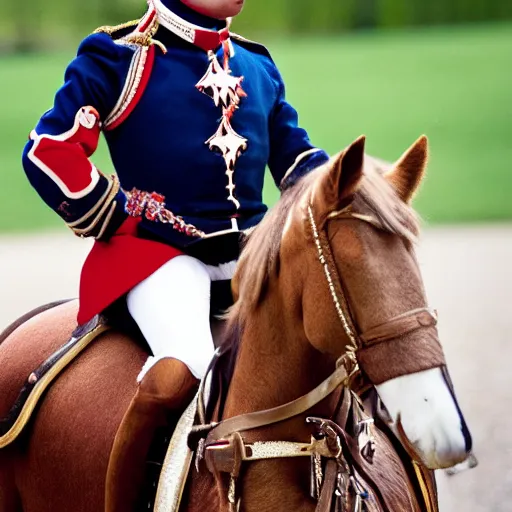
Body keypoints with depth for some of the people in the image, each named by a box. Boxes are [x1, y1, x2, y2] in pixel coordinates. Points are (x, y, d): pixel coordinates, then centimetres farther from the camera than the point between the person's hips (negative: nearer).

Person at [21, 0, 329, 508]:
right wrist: (114, 223, -5)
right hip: (158, 253, -6)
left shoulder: (258, 65, 16)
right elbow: (48, 150, -7)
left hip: (251, 252, 6)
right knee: (181, 371, -33)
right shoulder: (117, 57, -3)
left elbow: (294, 153, 21)